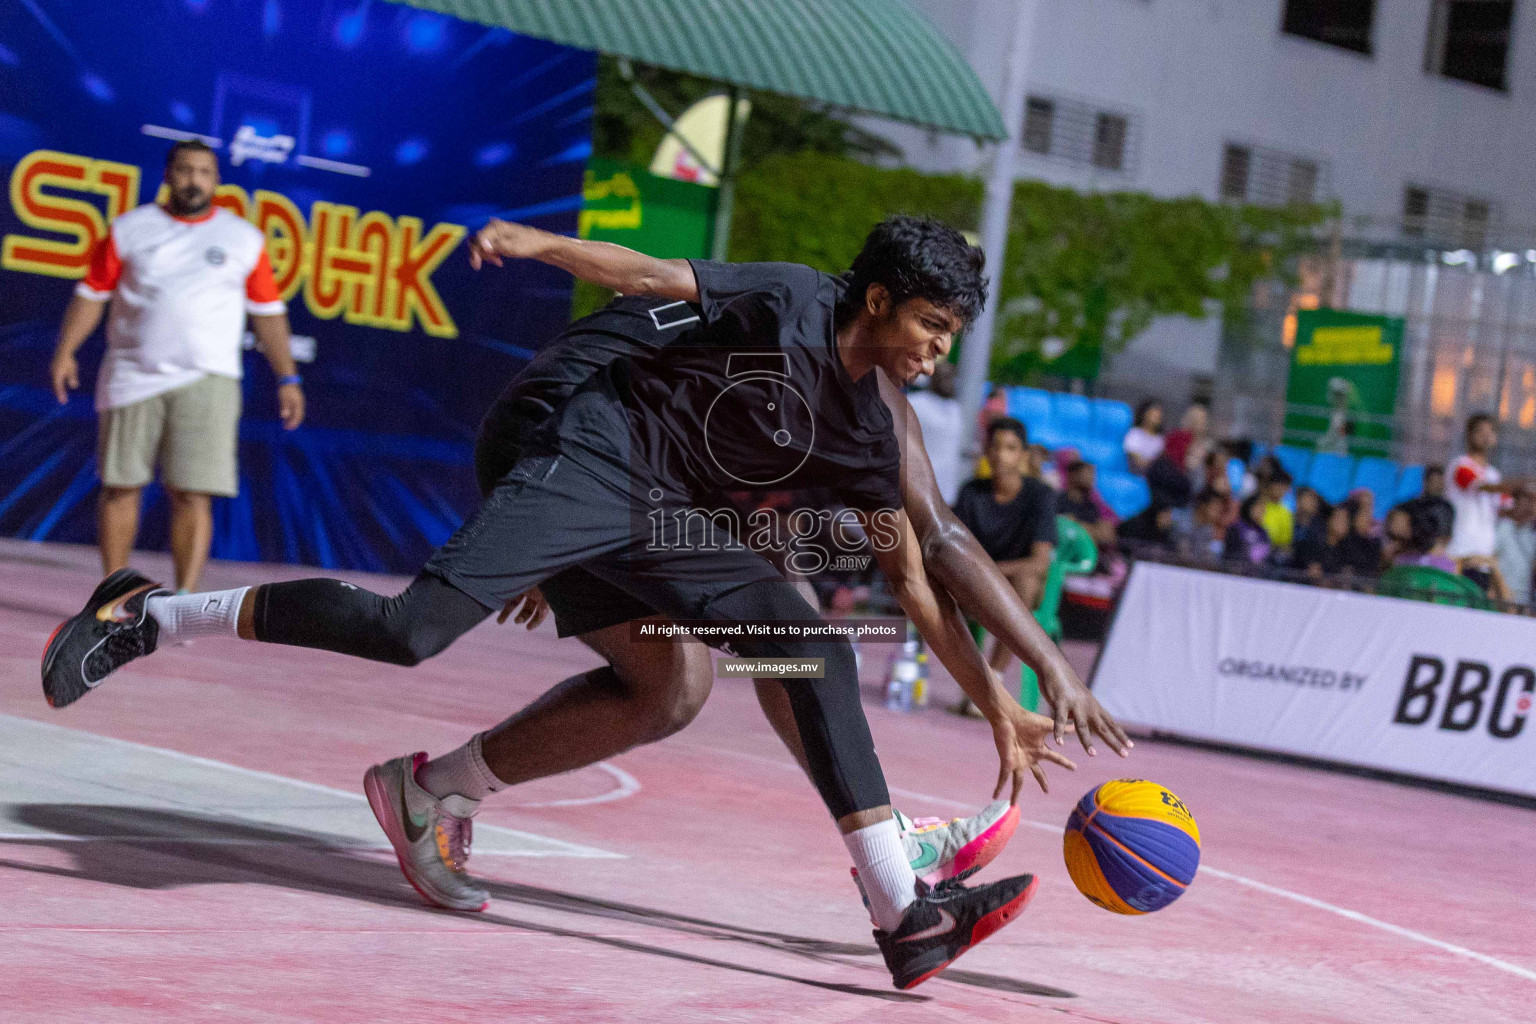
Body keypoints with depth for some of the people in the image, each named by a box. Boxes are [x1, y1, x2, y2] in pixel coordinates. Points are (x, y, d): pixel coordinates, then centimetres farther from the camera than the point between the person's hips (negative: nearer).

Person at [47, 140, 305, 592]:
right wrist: (66, 351, -6)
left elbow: (268, 312, 10)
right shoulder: (129, 229, 7)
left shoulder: (245, 239, 8)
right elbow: (93, 293, 6)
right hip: (132, 377, 1)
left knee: (192, 494, -9)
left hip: (207, 381, -1)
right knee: (120, 485, 1)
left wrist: (287, 378, 4)